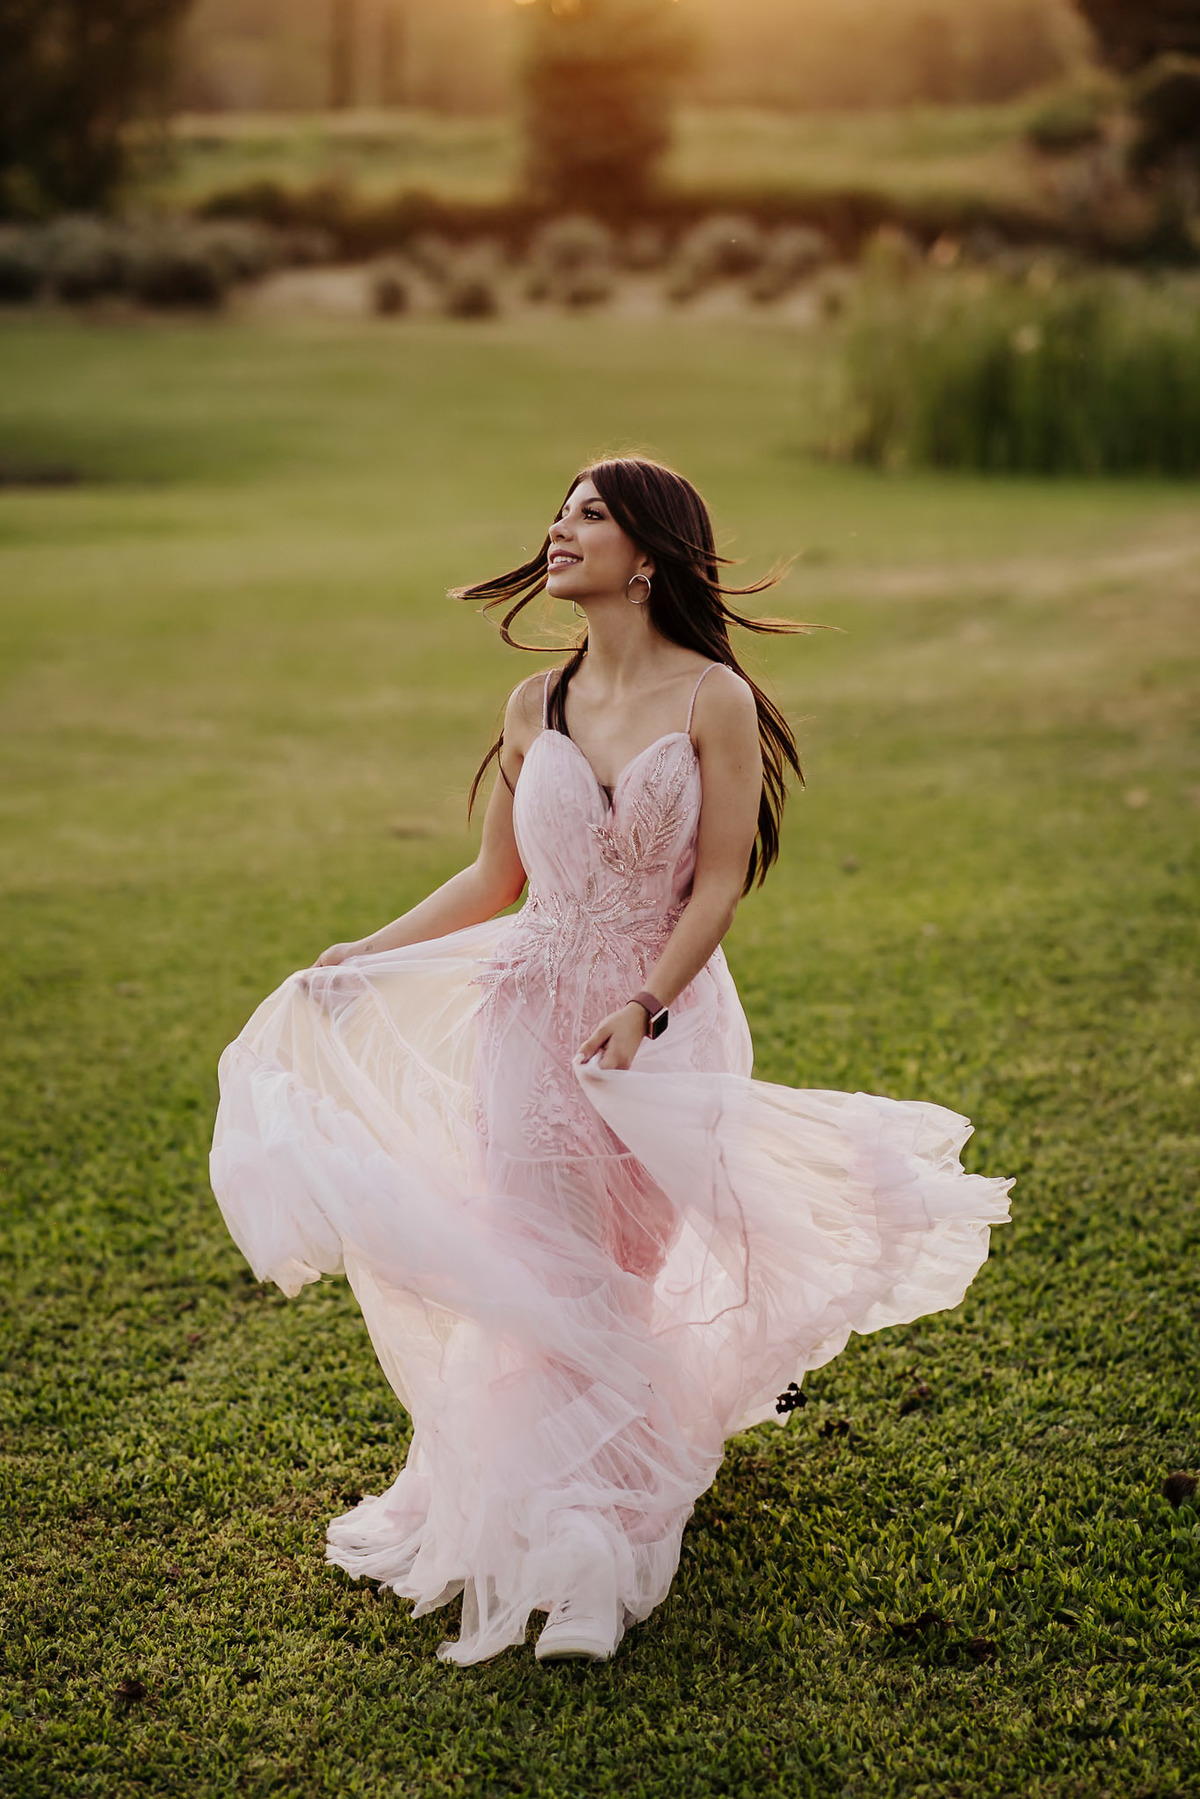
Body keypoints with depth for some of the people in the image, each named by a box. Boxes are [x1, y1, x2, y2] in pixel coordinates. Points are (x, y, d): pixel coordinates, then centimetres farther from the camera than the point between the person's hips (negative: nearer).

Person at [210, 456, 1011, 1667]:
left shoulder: (713, 700, -7)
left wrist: (643, 1010, -19)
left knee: (627, 1270, 6)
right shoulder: (535, 707, 5)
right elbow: (495, 878, 12)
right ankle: (540, 1517, 19)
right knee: (535, 1271, 2)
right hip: (536, 1013, 3)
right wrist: (368, 953, 8)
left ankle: (603, 1531, 26)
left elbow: (720, 884, -10)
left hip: (664, 1017, -3)